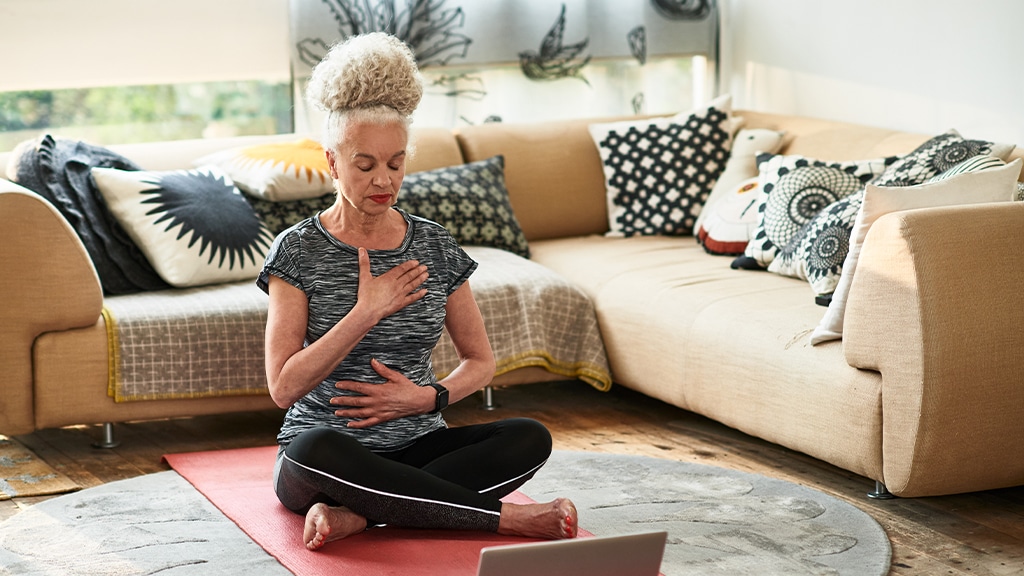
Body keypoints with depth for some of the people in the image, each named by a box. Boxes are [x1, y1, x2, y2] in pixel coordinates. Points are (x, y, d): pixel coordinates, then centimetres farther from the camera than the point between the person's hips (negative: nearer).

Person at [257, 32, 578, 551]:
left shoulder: (434, 247, 6)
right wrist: (366, 313, -18)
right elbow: (284, 388, -13)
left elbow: (481, 362, 12)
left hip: (417, 447, 3)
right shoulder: (299, 249, -5)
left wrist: (429, 397, -9)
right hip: (330, 460, -3)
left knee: (529, 437, -24)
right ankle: (506, 517, -29)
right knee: (315, 447, -40)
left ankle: (354, 516, -28)